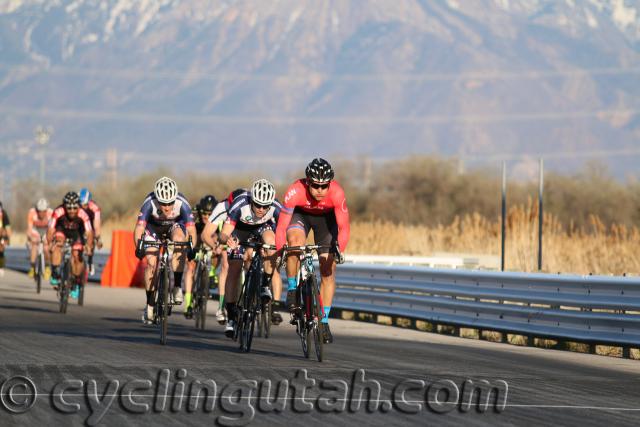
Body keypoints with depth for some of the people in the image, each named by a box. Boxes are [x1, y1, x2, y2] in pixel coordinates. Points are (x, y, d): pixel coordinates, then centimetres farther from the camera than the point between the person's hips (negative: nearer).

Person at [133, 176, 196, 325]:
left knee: (179, 240, -32)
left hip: (175, 225, 0)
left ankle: (177, 287, -23)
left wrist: (192, 249, -51)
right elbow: (139, 227, -40)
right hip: (154, 228, 0)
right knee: (151, 262, -15)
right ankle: (149, 304, 0)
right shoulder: (150, 203, -35)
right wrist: (138, 247, -55)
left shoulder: (182, 204, -34)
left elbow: (191, 229, -37)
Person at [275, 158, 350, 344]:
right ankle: (292, 290, -14)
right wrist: (280, 252, -45)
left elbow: (343, 227, -32)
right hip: (301, 215, -1)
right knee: (295, 241, -34)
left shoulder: (336, 193, -36)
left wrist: (339, 250, -46)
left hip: (326, 218, 1)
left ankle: (324, 322, 7)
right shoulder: (295, 192, -37)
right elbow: (281, 226, -33)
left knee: (328, 271, -4)